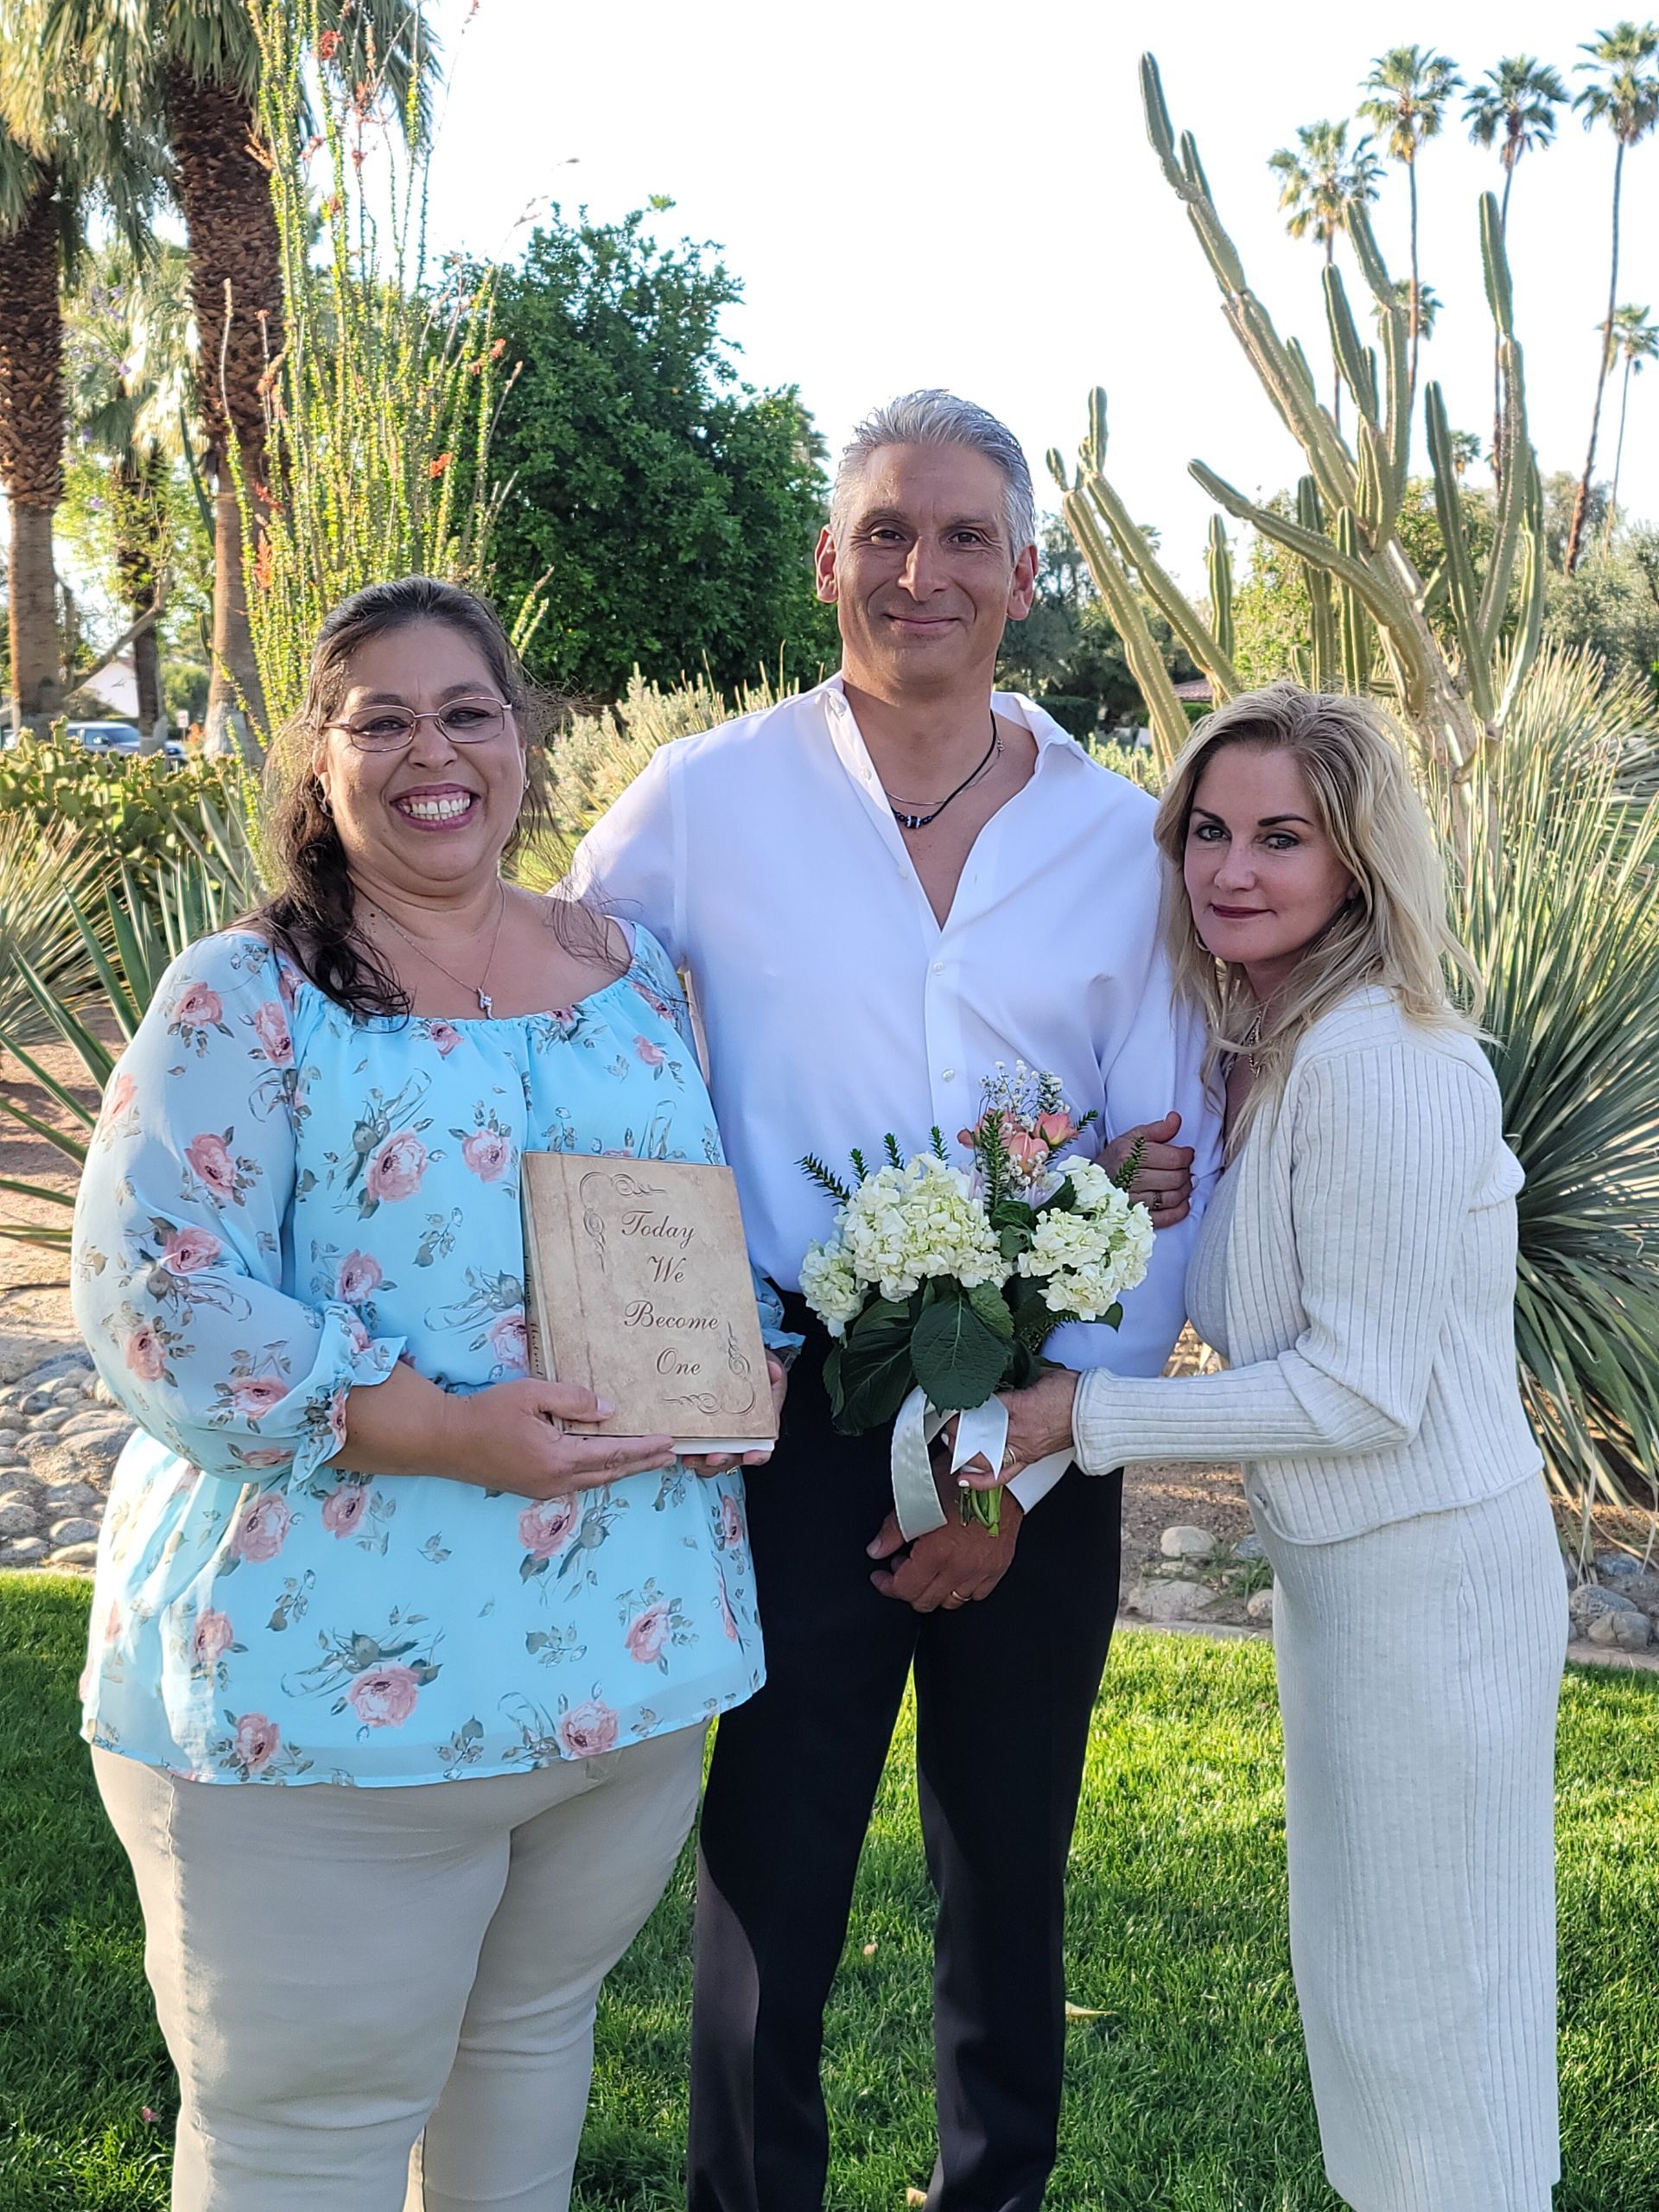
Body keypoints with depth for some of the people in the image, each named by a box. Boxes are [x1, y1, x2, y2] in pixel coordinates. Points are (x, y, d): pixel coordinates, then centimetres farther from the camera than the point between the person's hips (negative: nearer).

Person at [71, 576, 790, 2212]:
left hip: (637, 1645, 5)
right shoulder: (248, 998, -9)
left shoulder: (629, 966, 8)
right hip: (329, 1677, -5)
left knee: (538, 2029, 24)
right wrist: (438, 1428, -25)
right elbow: (150, 1296, -17)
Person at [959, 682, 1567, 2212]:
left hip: (1430, 1575, -9)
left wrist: (1086, 1418, -19)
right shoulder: (1254, 1051, 7)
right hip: (1341, 1566, 9)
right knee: (1356, 1966, 22)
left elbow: (1363, 1392, -22)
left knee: (1429, 2004, 6)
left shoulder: (1382, 1064, -22)